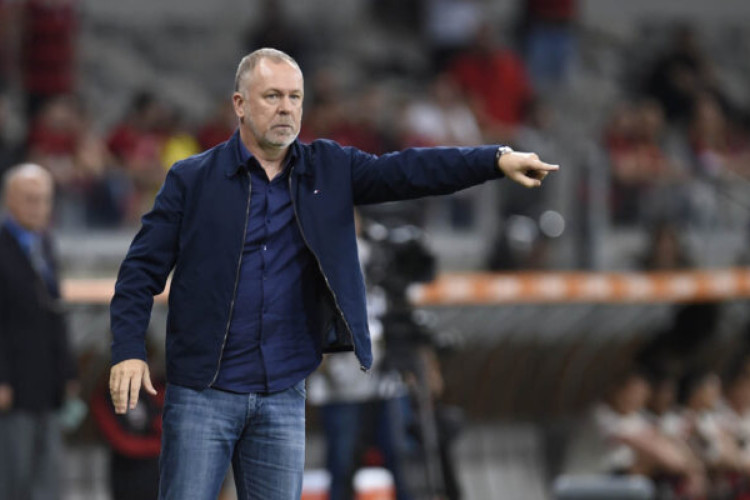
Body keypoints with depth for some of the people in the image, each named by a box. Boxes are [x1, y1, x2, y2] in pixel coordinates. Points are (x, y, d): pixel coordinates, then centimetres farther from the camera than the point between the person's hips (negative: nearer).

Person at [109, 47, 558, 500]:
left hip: (284, 396, 3)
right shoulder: (192, 180, -1)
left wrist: (497, 160, -16)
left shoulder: (328, 171, 7)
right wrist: (128, 350, -14)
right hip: (203, 394, -3)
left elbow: (408, 171, -3)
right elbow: (142, 270, -2)